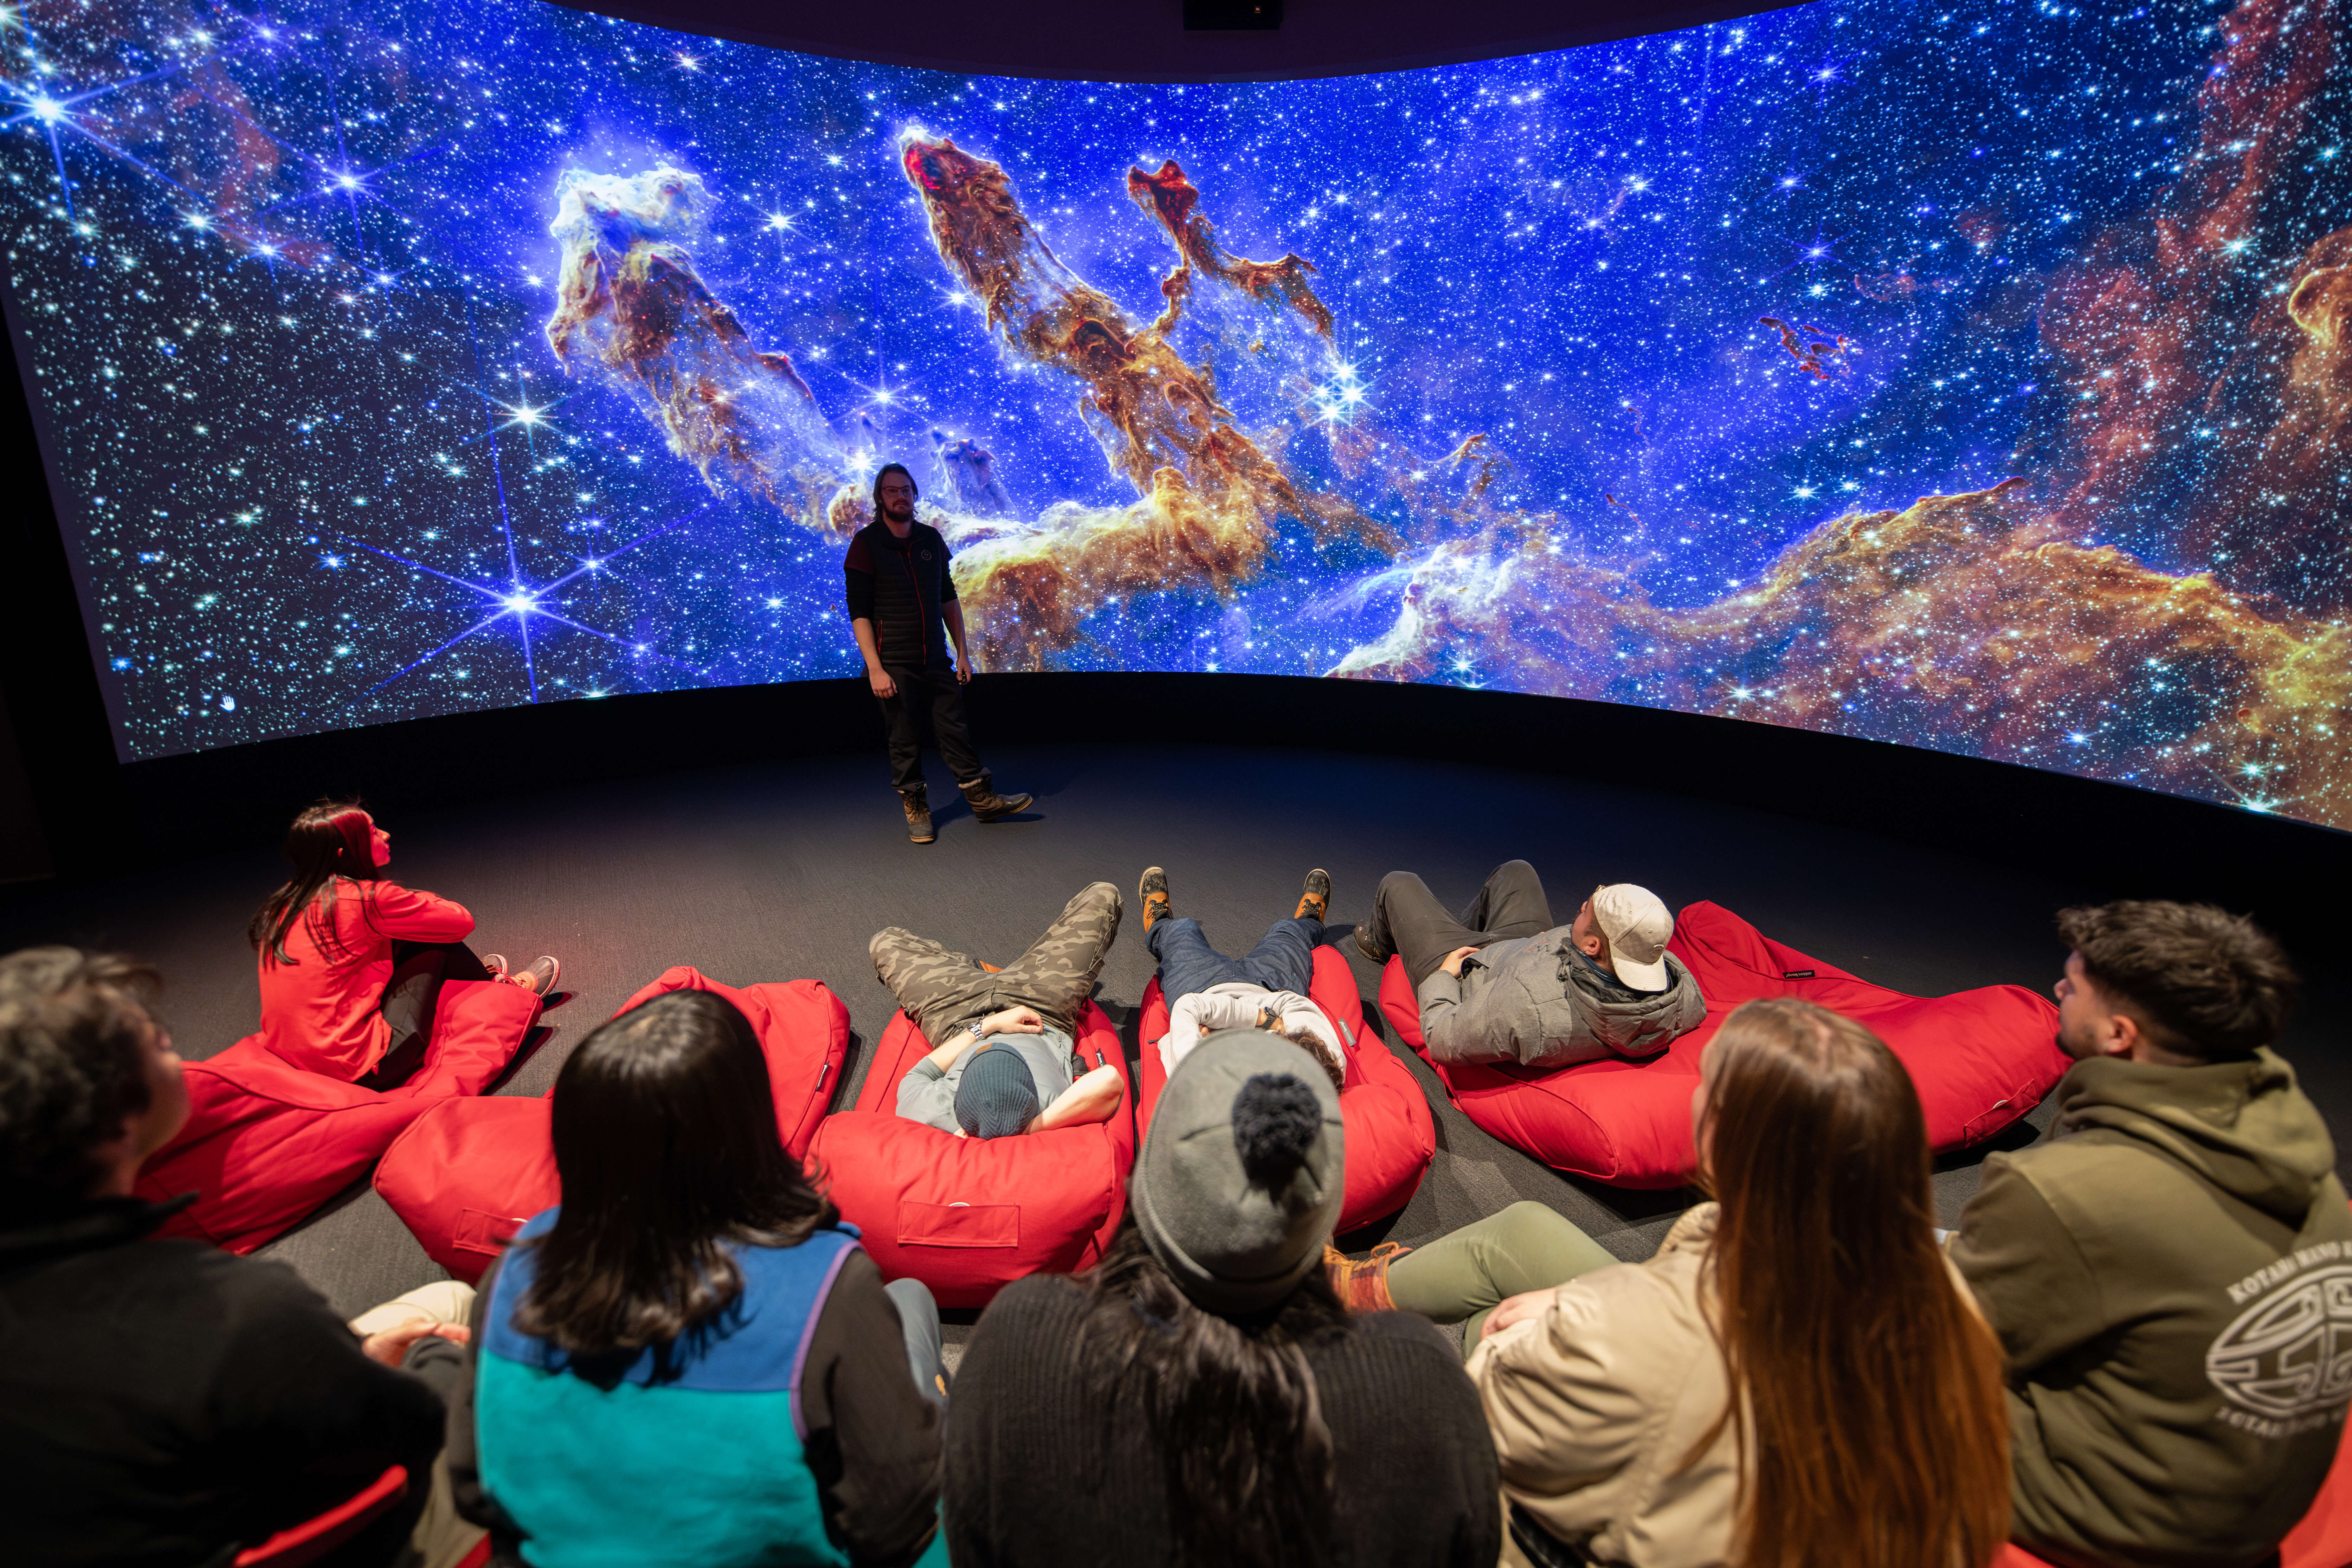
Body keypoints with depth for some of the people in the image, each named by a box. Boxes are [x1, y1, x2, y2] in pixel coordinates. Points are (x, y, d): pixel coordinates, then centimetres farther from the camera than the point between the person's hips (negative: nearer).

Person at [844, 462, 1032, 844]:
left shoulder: (931, 539, 8)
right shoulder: (866, 544, -6)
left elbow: (948, 598, 15)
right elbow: (859, 613, -10)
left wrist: (962, 652, 11)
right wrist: (875, 669, -17)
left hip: (936, 660, 4)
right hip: (894, 665, -4)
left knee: (954, 731, 8)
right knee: (905, 742, 4)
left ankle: (983, 800, 17)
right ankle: (916, 812, 18)